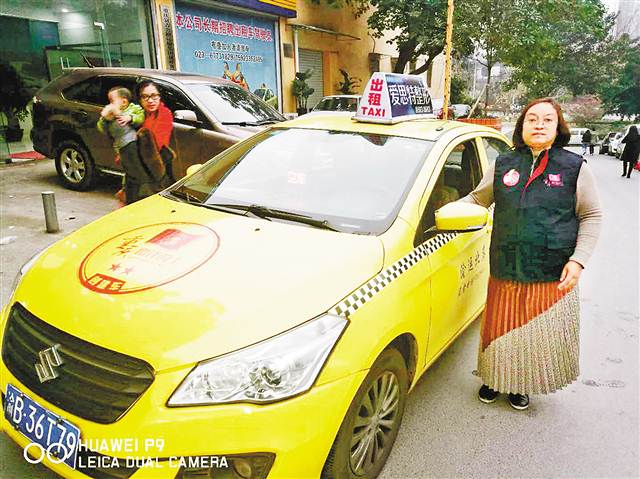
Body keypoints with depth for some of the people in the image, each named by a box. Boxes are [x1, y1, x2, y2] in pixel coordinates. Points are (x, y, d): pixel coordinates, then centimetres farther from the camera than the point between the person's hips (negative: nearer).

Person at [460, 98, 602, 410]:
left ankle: (522, 385, 34)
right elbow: (477, 199, 17)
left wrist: (578, 260, -5)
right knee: (501, 328, 10)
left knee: (539, 335, 8)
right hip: (505, 270, 2)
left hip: (552, 275, -1)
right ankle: (496, 378, 36)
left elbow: (591, 216, 6)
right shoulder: (503, 164, 7)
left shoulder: (574, 167, 2)